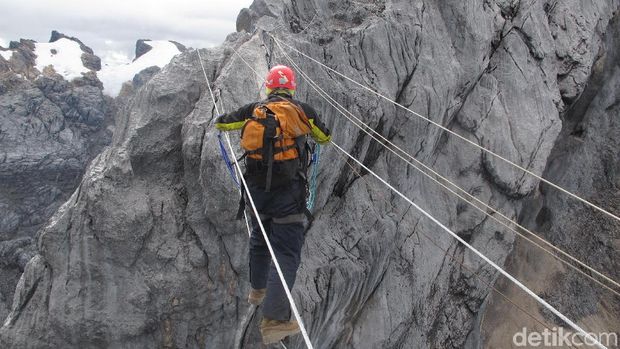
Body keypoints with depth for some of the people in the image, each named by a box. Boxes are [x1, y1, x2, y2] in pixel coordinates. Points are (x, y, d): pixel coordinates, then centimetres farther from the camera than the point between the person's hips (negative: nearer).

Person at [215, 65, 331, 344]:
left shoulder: (253, 110, 9)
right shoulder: (303, 111, 4)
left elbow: (221, 124, 22)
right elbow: (325, 137, 20)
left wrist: (222, 122, 46)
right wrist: (309, 129, 42)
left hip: (256, 187, 4)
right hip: (288, 190, -4)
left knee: (259, 239, 25)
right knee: (286, 252, -4)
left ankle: (258, 290, 45)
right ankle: (274, 320, -12)